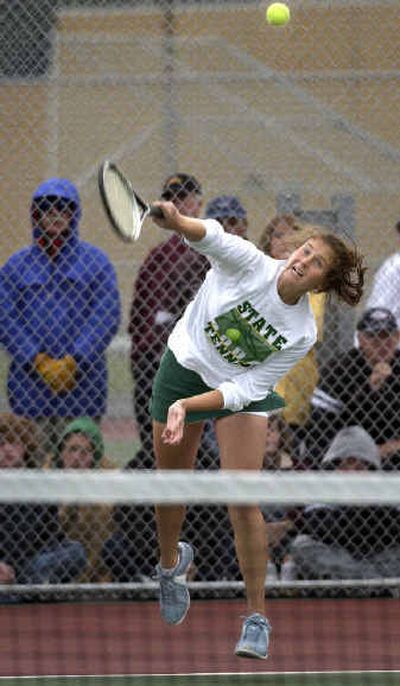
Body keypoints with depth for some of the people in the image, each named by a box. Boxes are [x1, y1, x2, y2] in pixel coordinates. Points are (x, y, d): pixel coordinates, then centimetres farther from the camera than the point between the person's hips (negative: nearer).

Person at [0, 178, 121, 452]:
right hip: (30, 383, 1)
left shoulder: (95, 260, 7)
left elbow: (107, 316, -1)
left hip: (83, 382, -1)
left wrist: (73, 362, -11)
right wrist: (39, 362, -9)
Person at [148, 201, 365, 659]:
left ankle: (256, 615, -2)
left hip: (241, 391, 0)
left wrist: (188, 406, -34)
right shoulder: (252, 266, -23)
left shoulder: (302, 335, -21)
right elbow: (210, 237, -41)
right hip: (184, 368, 1)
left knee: (243, 503, -12)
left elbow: (246, 390, -22)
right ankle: (171, 562, 44)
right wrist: (176, 222, -63)